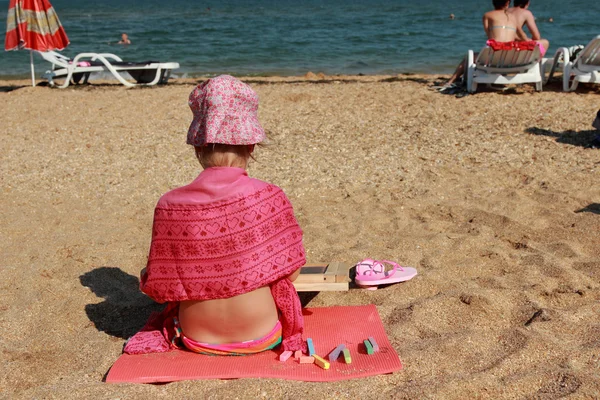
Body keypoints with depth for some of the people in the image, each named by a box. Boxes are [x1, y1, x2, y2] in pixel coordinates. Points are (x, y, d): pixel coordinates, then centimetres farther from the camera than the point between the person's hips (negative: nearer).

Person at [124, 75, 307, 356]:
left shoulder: (169, 205, -15)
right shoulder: (269, 197, -19)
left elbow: (159, 289, -8)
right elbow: (291, 272, -8)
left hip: (197, 341, 1)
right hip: (262, 339, 0)